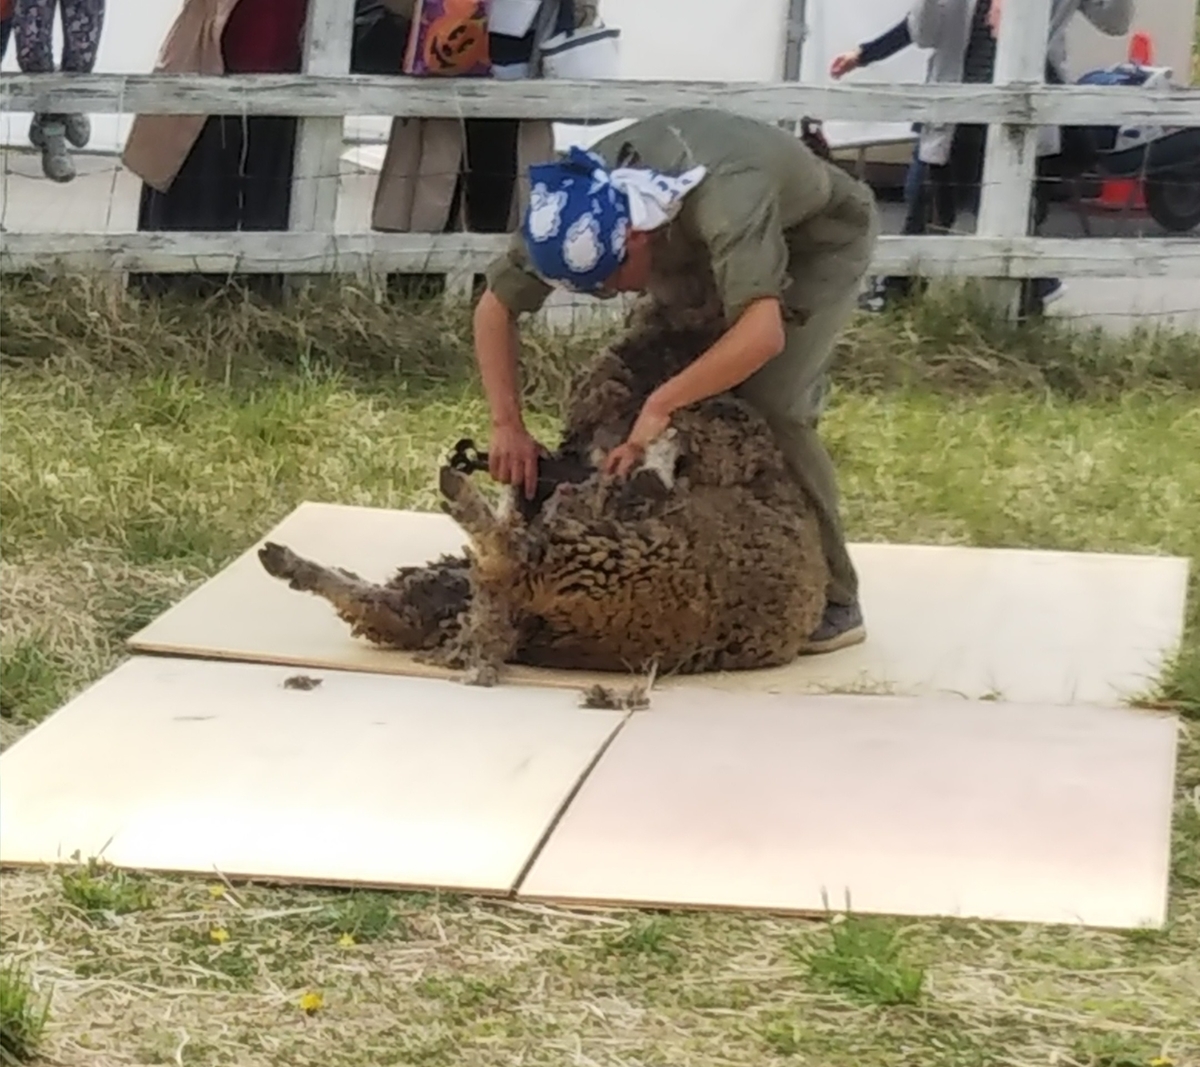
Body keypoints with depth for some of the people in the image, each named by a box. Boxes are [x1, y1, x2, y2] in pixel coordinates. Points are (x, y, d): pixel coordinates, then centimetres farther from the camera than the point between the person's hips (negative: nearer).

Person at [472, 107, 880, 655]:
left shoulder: (723, 198, -46)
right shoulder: (576, 205, -25)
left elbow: (762, 333, -56)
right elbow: (494, 308, -15)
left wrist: (660, 404, -51)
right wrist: (507, 425, -24)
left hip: (822, 239, -6)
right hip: (711, 249, 6)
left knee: (771, 406, -23)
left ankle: (832, 601, -12)